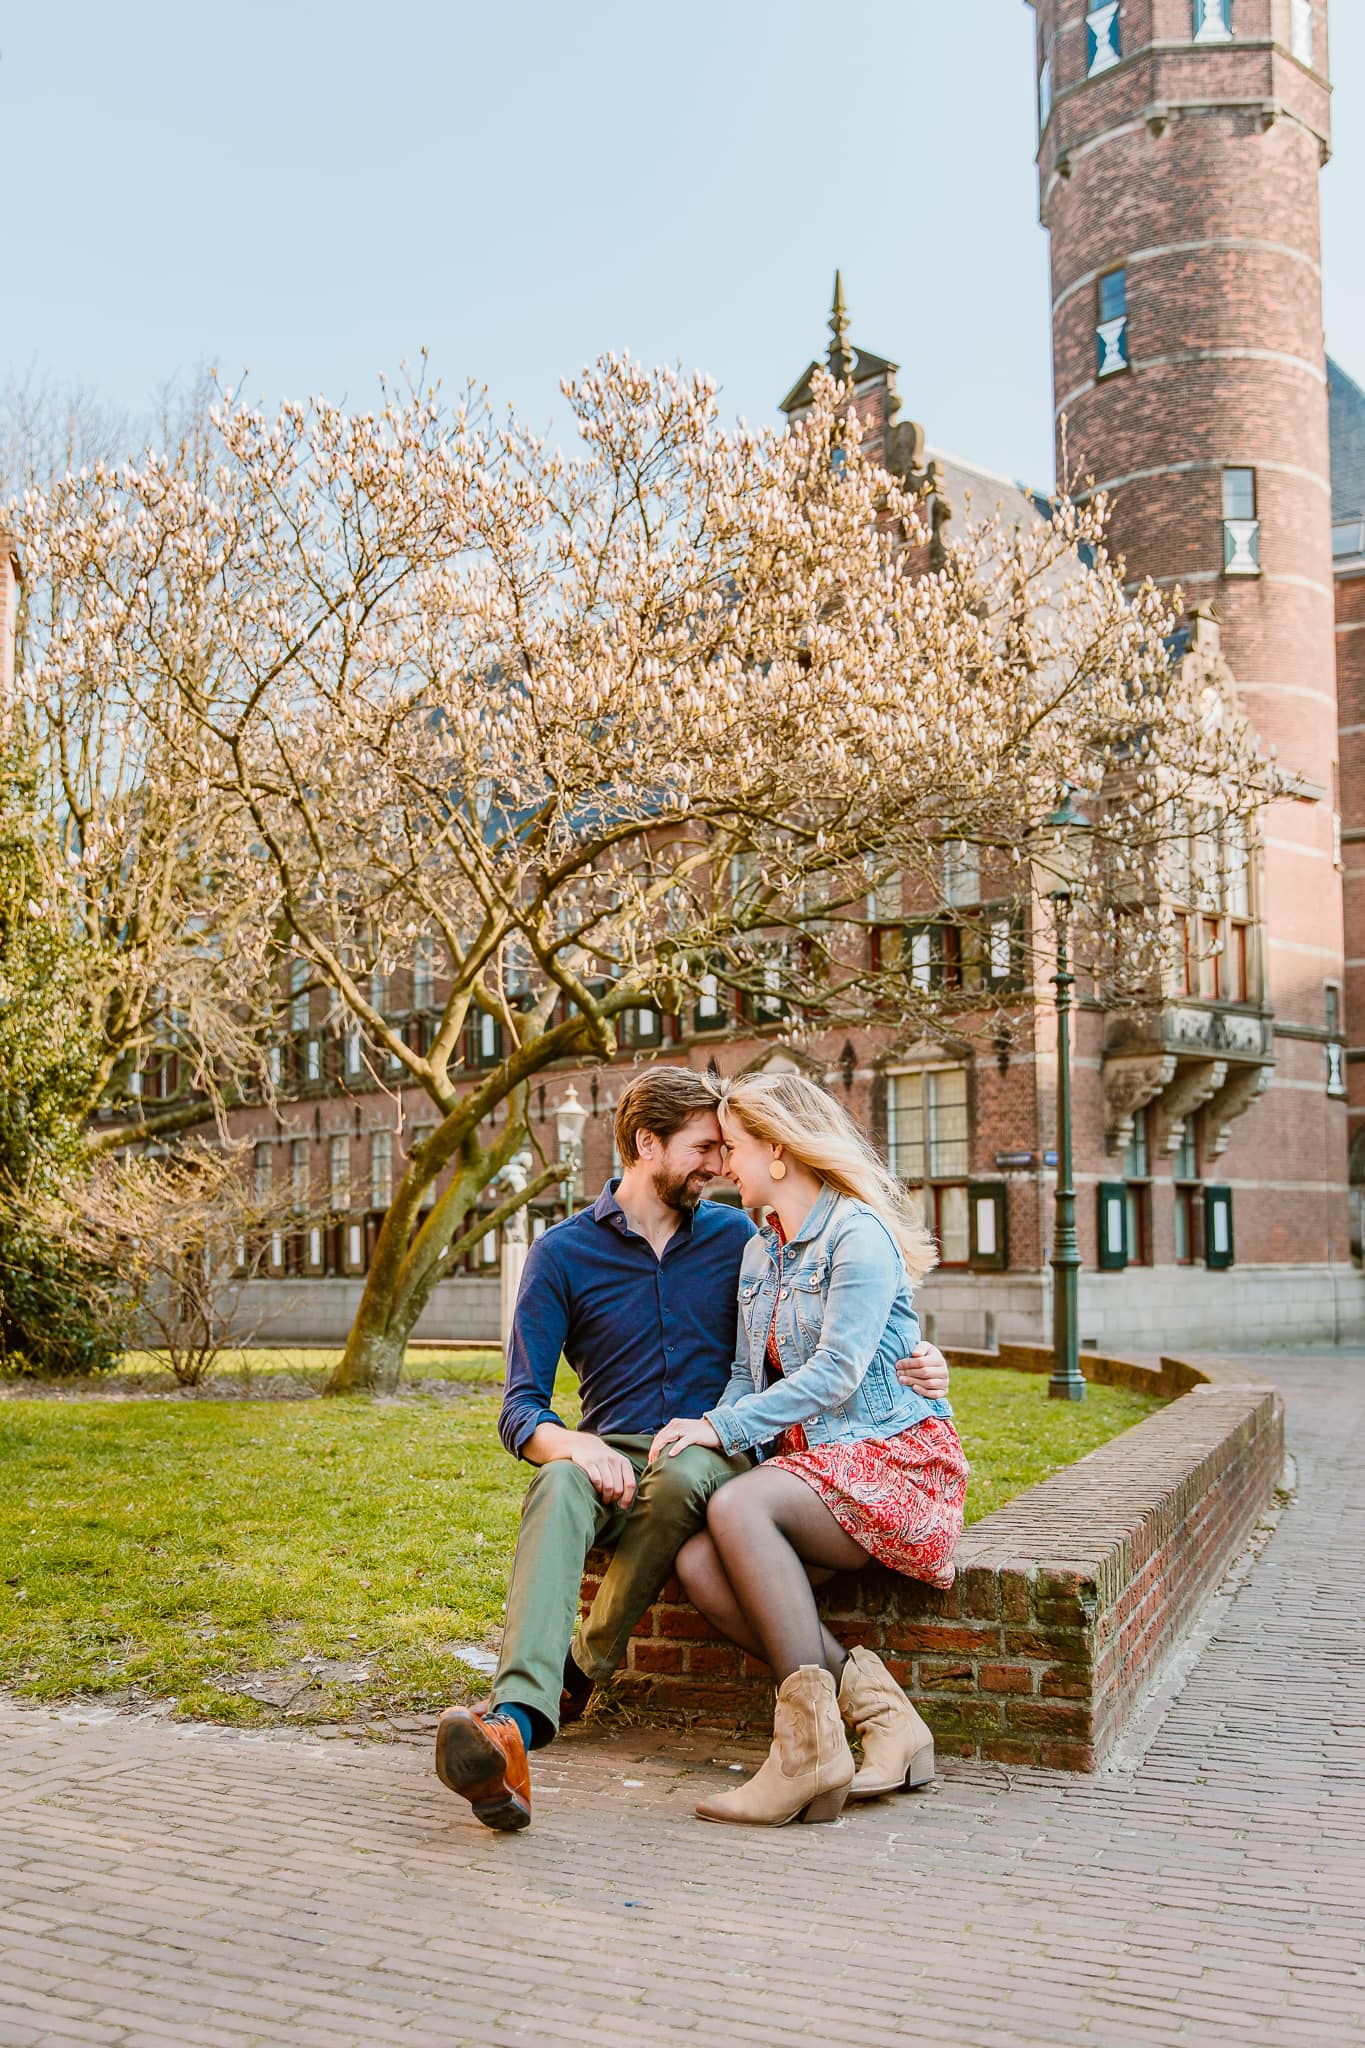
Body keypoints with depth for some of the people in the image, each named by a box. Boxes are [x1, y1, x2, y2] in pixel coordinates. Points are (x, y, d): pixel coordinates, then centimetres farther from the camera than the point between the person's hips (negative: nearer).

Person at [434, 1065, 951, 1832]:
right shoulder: (564, 1252, 3)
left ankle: (581, 1670, -21)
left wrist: (916, 1360, -4)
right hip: (613, 1457, 0)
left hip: (714, 1457, 1)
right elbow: (521, 1409, -2)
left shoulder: (736, 1236, 10)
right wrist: (571, 1444, -27)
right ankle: (514, 1725, -54)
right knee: (559, 1485, -37)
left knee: (680, 1478, -37)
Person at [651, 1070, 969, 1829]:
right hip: (812, 1464, 8)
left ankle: (813, 1743, -29)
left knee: (737, 1507, -33)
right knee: (698, 1563, -21)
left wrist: (724, 1427, -19)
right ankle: (874, 1706, -18)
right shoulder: (759, 1253, 19)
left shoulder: (859, 1234, -8)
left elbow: (836, 1374, -17)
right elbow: (749, 1377, 19)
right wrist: (702, 1441, 0)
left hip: (896, 1457, -7)